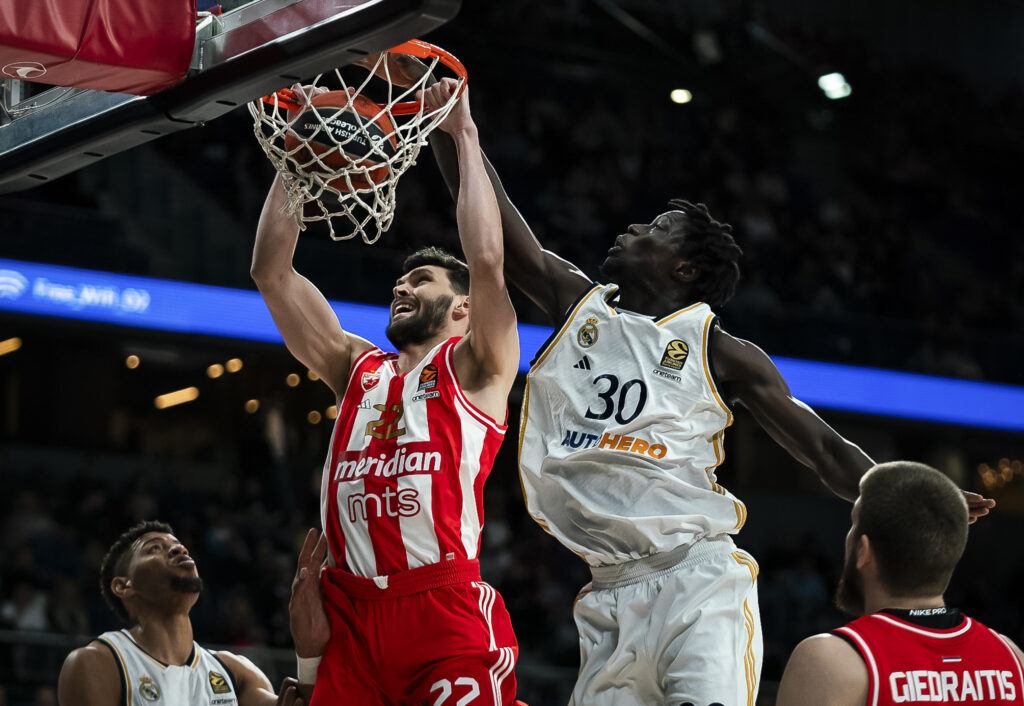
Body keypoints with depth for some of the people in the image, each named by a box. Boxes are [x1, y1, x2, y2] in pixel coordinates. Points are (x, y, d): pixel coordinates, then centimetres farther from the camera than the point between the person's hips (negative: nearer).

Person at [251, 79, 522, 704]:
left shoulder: (473, 367, 10)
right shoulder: (358, 368, 23)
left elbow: (487, 259, -6)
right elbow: (271, 272, 21)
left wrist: (465, 136, 0)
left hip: (447, 612, -5)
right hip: (353, 617, 5)